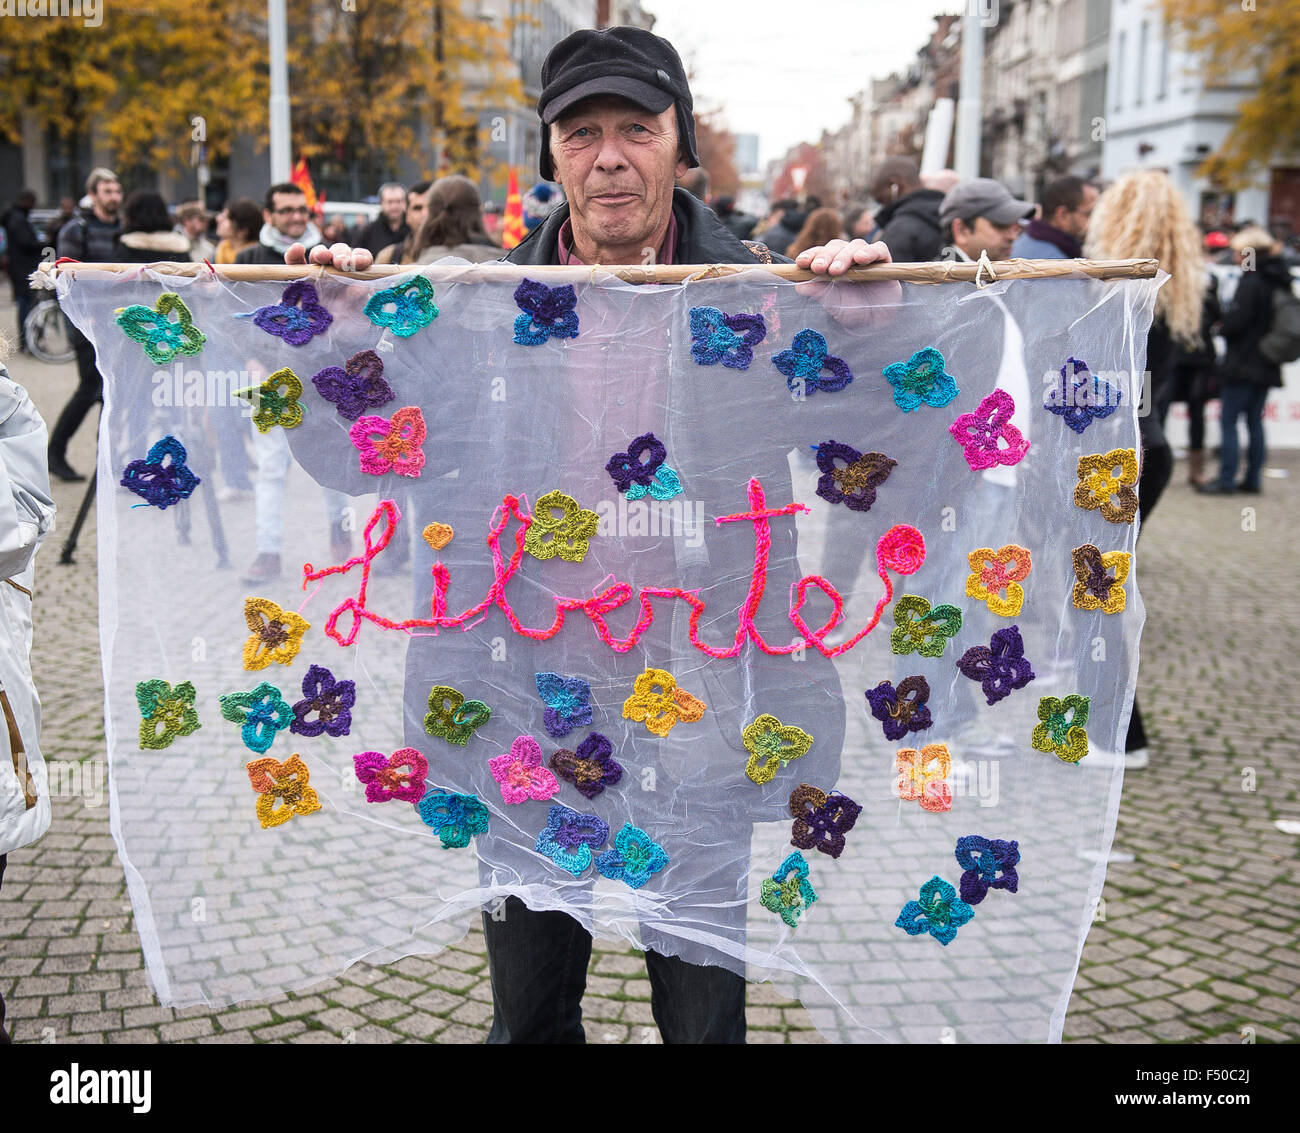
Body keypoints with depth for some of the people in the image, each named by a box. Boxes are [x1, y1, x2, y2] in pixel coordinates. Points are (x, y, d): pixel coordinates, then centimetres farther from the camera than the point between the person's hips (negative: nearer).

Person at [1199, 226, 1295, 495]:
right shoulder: (1280, 281, 11)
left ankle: (1226, 479, -5)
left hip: (1243, 364, -9)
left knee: (1228, 421, -4)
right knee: (1255, 421, 14)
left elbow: (1235, 321, -20)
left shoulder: (1252, 281, -16)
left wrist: (1221, 328, 1)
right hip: (1268, 366, 9)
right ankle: (1252, 478, 17)